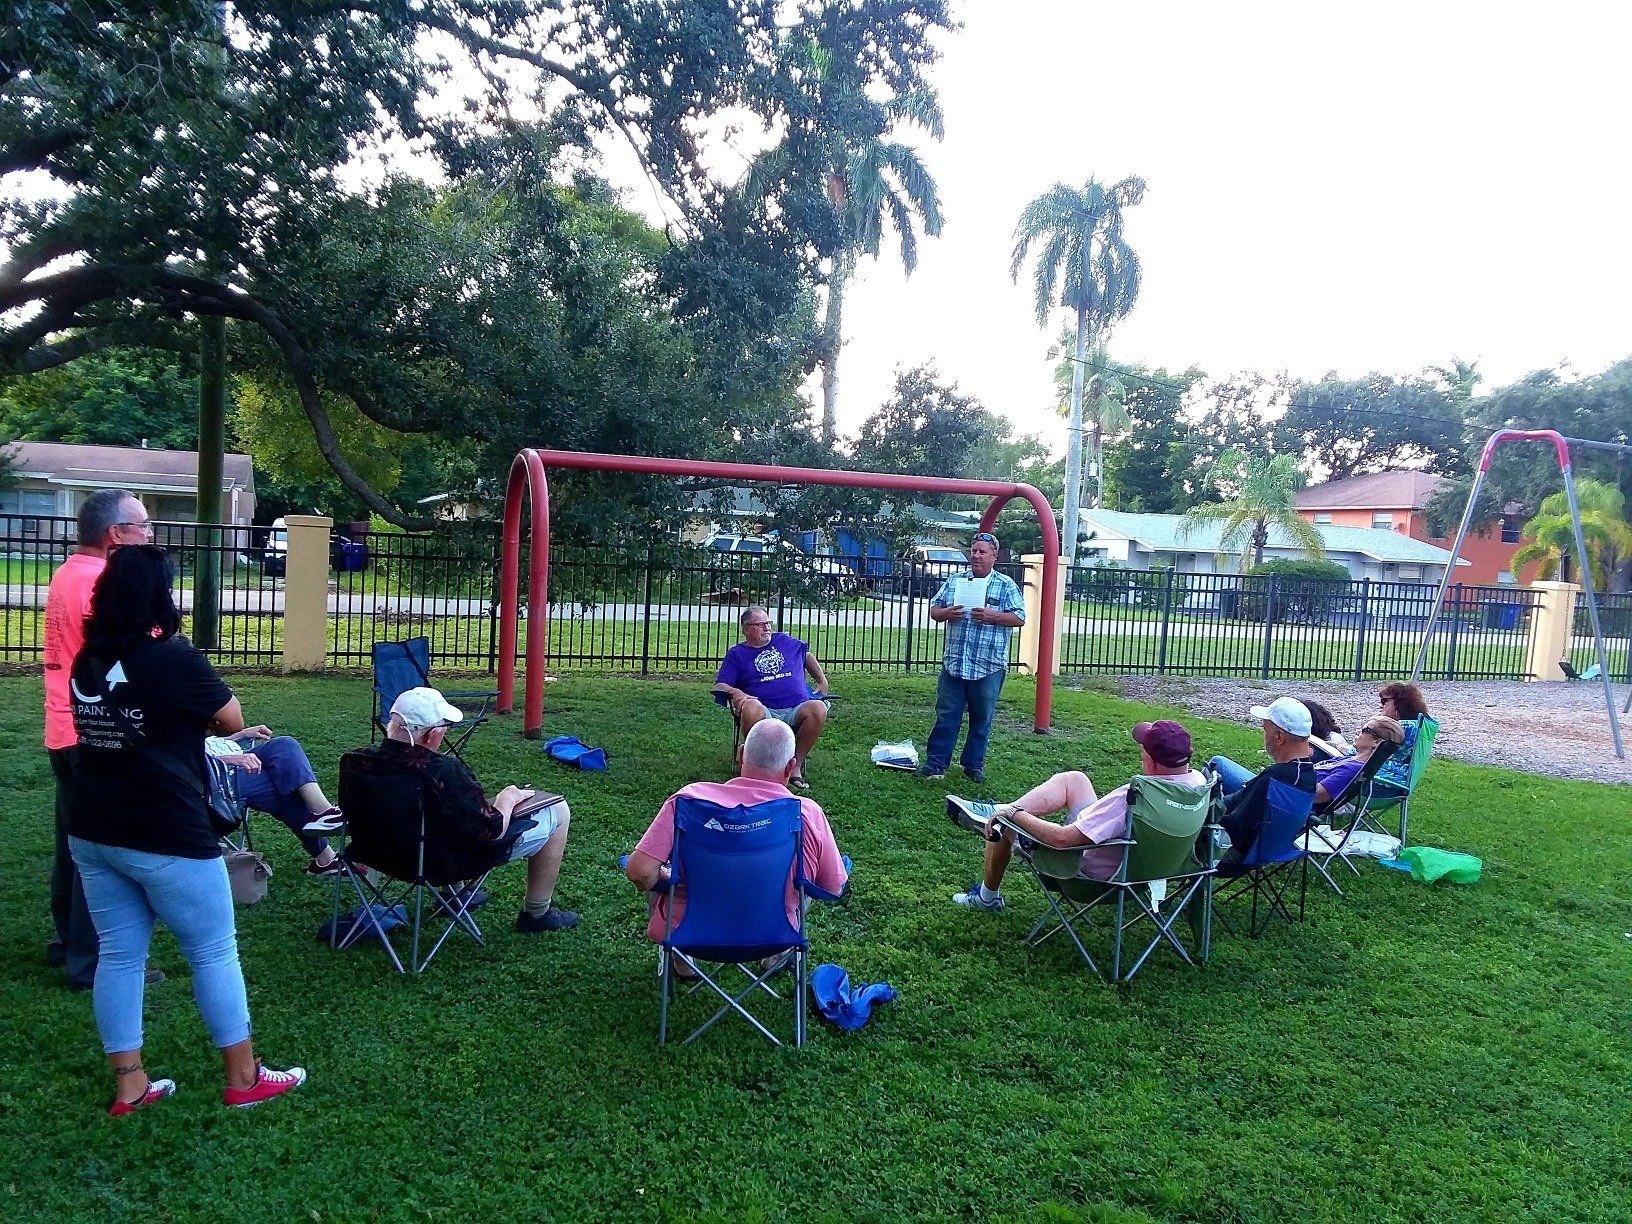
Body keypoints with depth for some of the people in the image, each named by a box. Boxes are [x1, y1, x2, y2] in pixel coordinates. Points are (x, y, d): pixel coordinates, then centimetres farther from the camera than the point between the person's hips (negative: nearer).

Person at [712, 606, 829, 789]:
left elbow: (807, 654, 39)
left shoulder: (785, 641, 24)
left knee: (818, 708, -31)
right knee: (750, 707, -38)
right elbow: (719, 686, 6)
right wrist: (736, 692, -16)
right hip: (765, 712, -2)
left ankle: (796, 765, -20)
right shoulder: (736, 654, 15)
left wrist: (822, 681, 29)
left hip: (796, 712, 3)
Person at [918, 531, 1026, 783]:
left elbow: (1020, 618, -3)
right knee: (946, 715, 4)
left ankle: (974, 765, 19)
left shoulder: (1006, 585, 1)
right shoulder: (954, 580, 11)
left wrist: (992, 616, -17)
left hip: (989, 667, -2)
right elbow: (933, 610, 13)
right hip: (954, 662, 2)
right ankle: (935, 763, 9)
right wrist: (946, 613, -10)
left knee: (981, 719, 7)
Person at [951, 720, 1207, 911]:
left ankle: (987, 896, 35)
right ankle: (1004, 809, 26)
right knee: (1072, 779, 18)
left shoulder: (1129, 798, -41)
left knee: (1001, 824, 11)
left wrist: (1013, 815, -26)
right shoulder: (1198, 781, -20)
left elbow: (1062, 838, -38)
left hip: (1088, 871, -8)